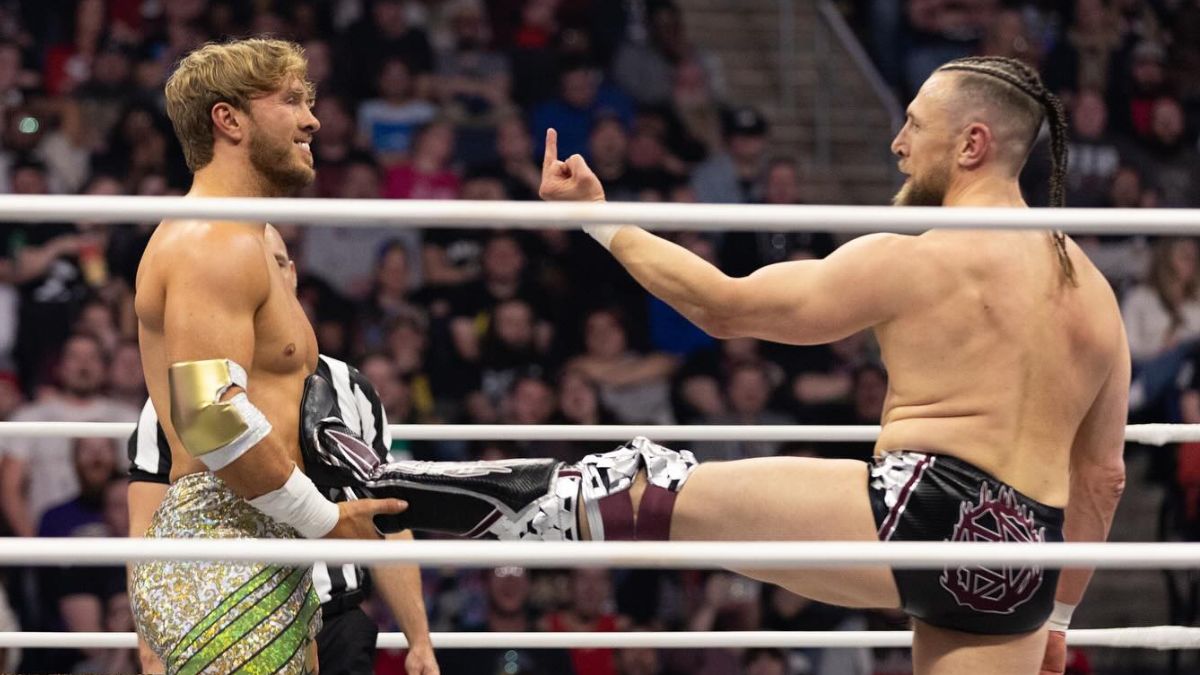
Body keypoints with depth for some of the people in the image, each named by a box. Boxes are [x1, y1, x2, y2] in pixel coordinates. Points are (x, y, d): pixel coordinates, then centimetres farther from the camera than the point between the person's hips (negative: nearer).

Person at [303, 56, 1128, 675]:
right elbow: (1104, 477, 22)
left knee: (647, 490, 0)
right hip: (1020, 570, 7)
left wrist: (597, 221, 10)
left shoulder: (915, 262, -4)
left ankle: (384, 492, -2)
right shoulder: (1095, 292, 16)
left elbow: (725, 306, 1)